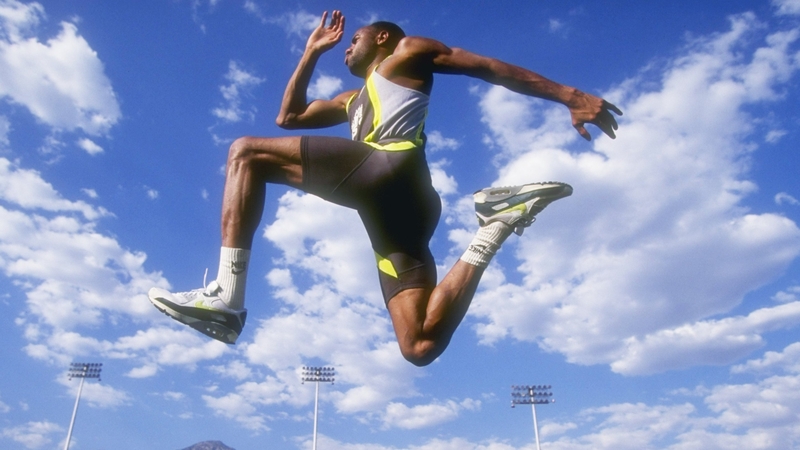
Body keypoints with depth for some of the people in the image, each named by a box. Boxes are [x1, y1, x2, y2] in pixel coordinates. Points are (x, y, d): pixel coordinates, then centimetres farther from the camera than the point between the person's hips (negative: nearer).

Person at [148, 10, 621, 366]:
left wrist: (569, 96, 2)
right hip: (394, 208, 8)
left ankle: (227, 295, -17)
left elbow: (491, 67, 13)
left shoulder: (408, 52, 23)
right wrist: (313, 51, 47)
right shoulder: (354, 100, 43)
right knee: (421, 347, -5)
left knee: (246, 152, -3)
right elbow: (288, 116, 45)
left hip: (390, 168, -8)